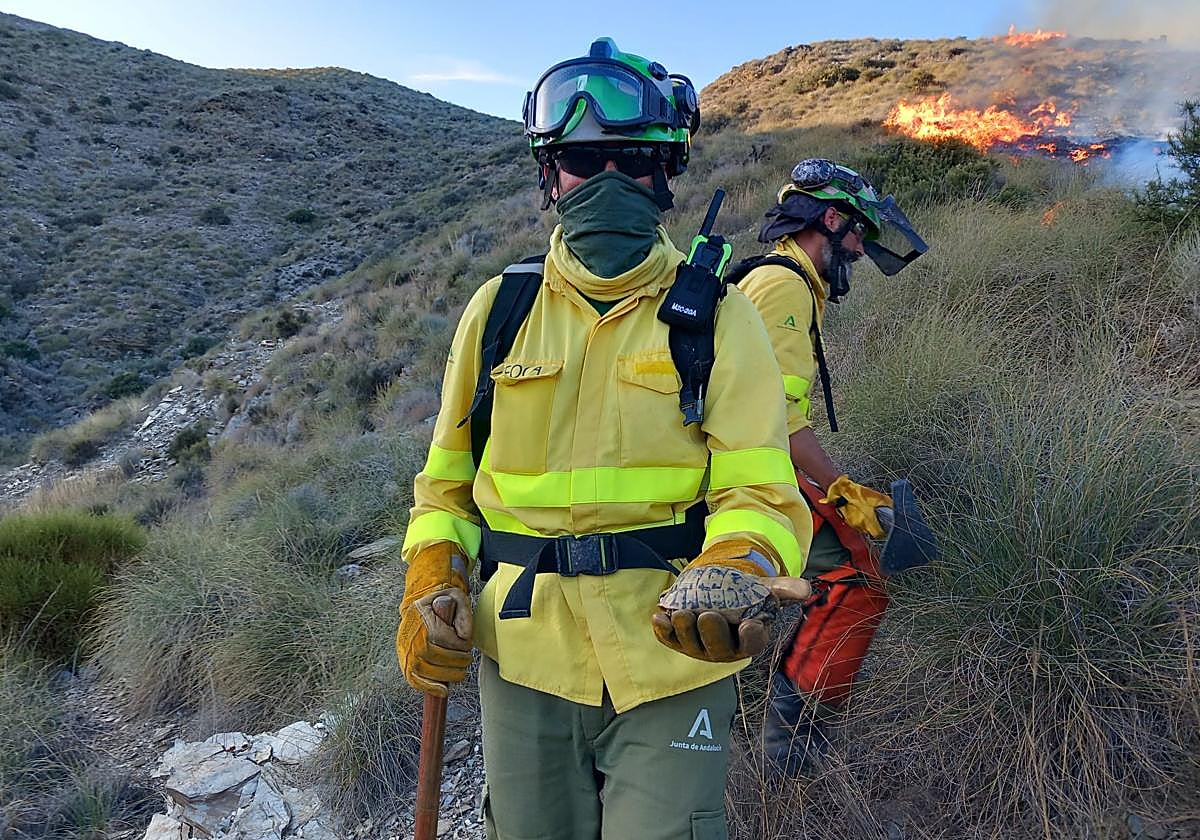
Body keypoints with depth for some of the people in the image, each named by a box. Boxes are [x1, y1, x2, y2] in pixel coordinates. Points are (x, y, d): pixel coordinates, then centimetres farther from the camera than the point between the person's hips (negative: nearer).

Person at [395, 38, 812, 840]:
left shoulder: (720, 317, -3)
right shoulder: (500, 308, 4)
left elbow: (760, 493, -11)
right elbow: (447, 484, 11)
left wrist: (735, 579, -32)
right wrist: (431, 589, -4)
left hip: (673, 663, -2)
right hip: (524, 660, 3)